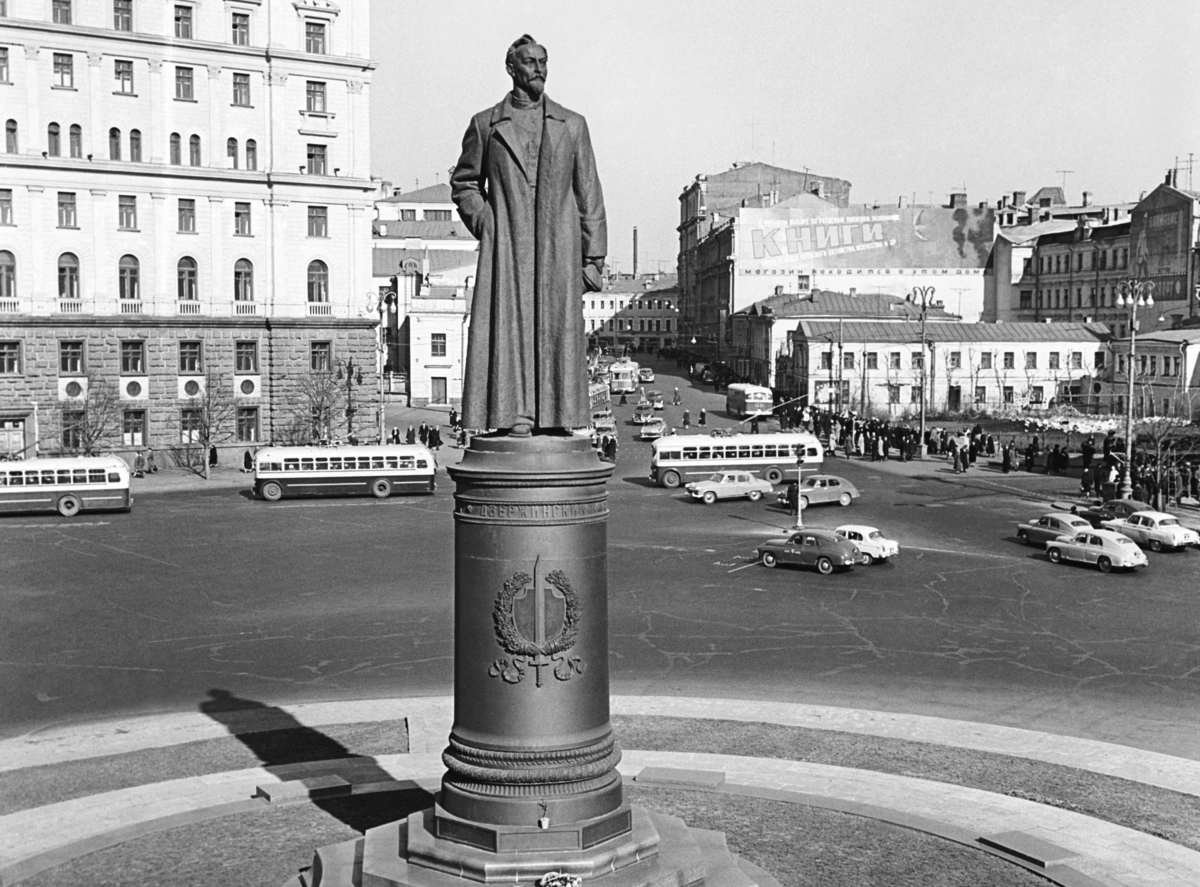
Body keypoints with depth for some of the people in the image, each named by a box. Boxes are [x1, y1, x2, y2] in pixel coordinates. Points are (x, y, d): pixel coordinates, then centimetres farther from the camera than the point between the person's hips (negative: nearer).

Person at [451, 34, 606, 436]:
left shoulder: (572, 125, 12)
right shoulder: (486, 124, 11)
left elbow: (589, 194, 9)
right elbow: (463, 183, 18)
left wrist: (593, 258, 3)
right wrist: (485, 225, 1)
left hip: (558, 246, 1)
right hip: (505, 248, -1)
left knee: (557, 326, -2)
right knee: (510, 324, -7)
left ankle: (557, 416, 3)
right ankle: (517, 416, -6)